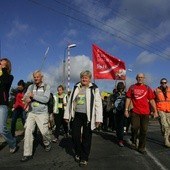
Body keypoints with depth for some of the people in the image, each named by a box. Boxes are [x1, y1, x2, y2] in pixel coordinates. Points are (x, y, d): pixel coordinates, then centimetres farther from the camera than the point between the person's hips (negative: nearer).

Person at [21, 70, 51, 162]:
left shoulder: (46, 86, -4)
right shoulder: (31, 87, 7)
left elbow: (46, 99, -15)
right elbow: (25, 97, 1)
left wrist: (33, 96, -16)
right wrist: (27, 99, -23)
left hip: (42, 113, -3)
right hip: (31, 113, 3)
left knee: (44, 131, 0)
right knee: (28, 131, -6)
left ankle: (47, 144, 33)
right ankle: (27, 154, 2)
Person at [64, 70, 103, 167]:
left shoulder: (94, 89, -3)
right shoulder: (76, 88, 10)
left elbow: (98, 104, -8)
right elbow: (70, 102, 12)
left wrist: (98, 118, -14)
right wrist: (67, 115, 10)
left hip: (88, 116, -3)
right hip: (77, 115, 4)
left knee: (86, 138, 5)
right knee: (75, 136, 8)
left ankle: (84, 158, 20)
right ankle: (78, 153, 33)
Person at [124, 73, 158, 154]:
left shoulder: (147, 88, 7)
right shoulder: (132, 87, 5)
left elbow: (152, 100, 6)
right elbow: (128, 99, 5)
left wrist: (155, 111, 1)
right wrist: (126, 110, -1)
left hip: (145, 112, 1)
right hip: (135, 112, -1)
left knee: (144, 130, 4)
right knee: (135, 127, -4)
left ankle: (141, 147, 16)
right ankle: (134, 142, 25)